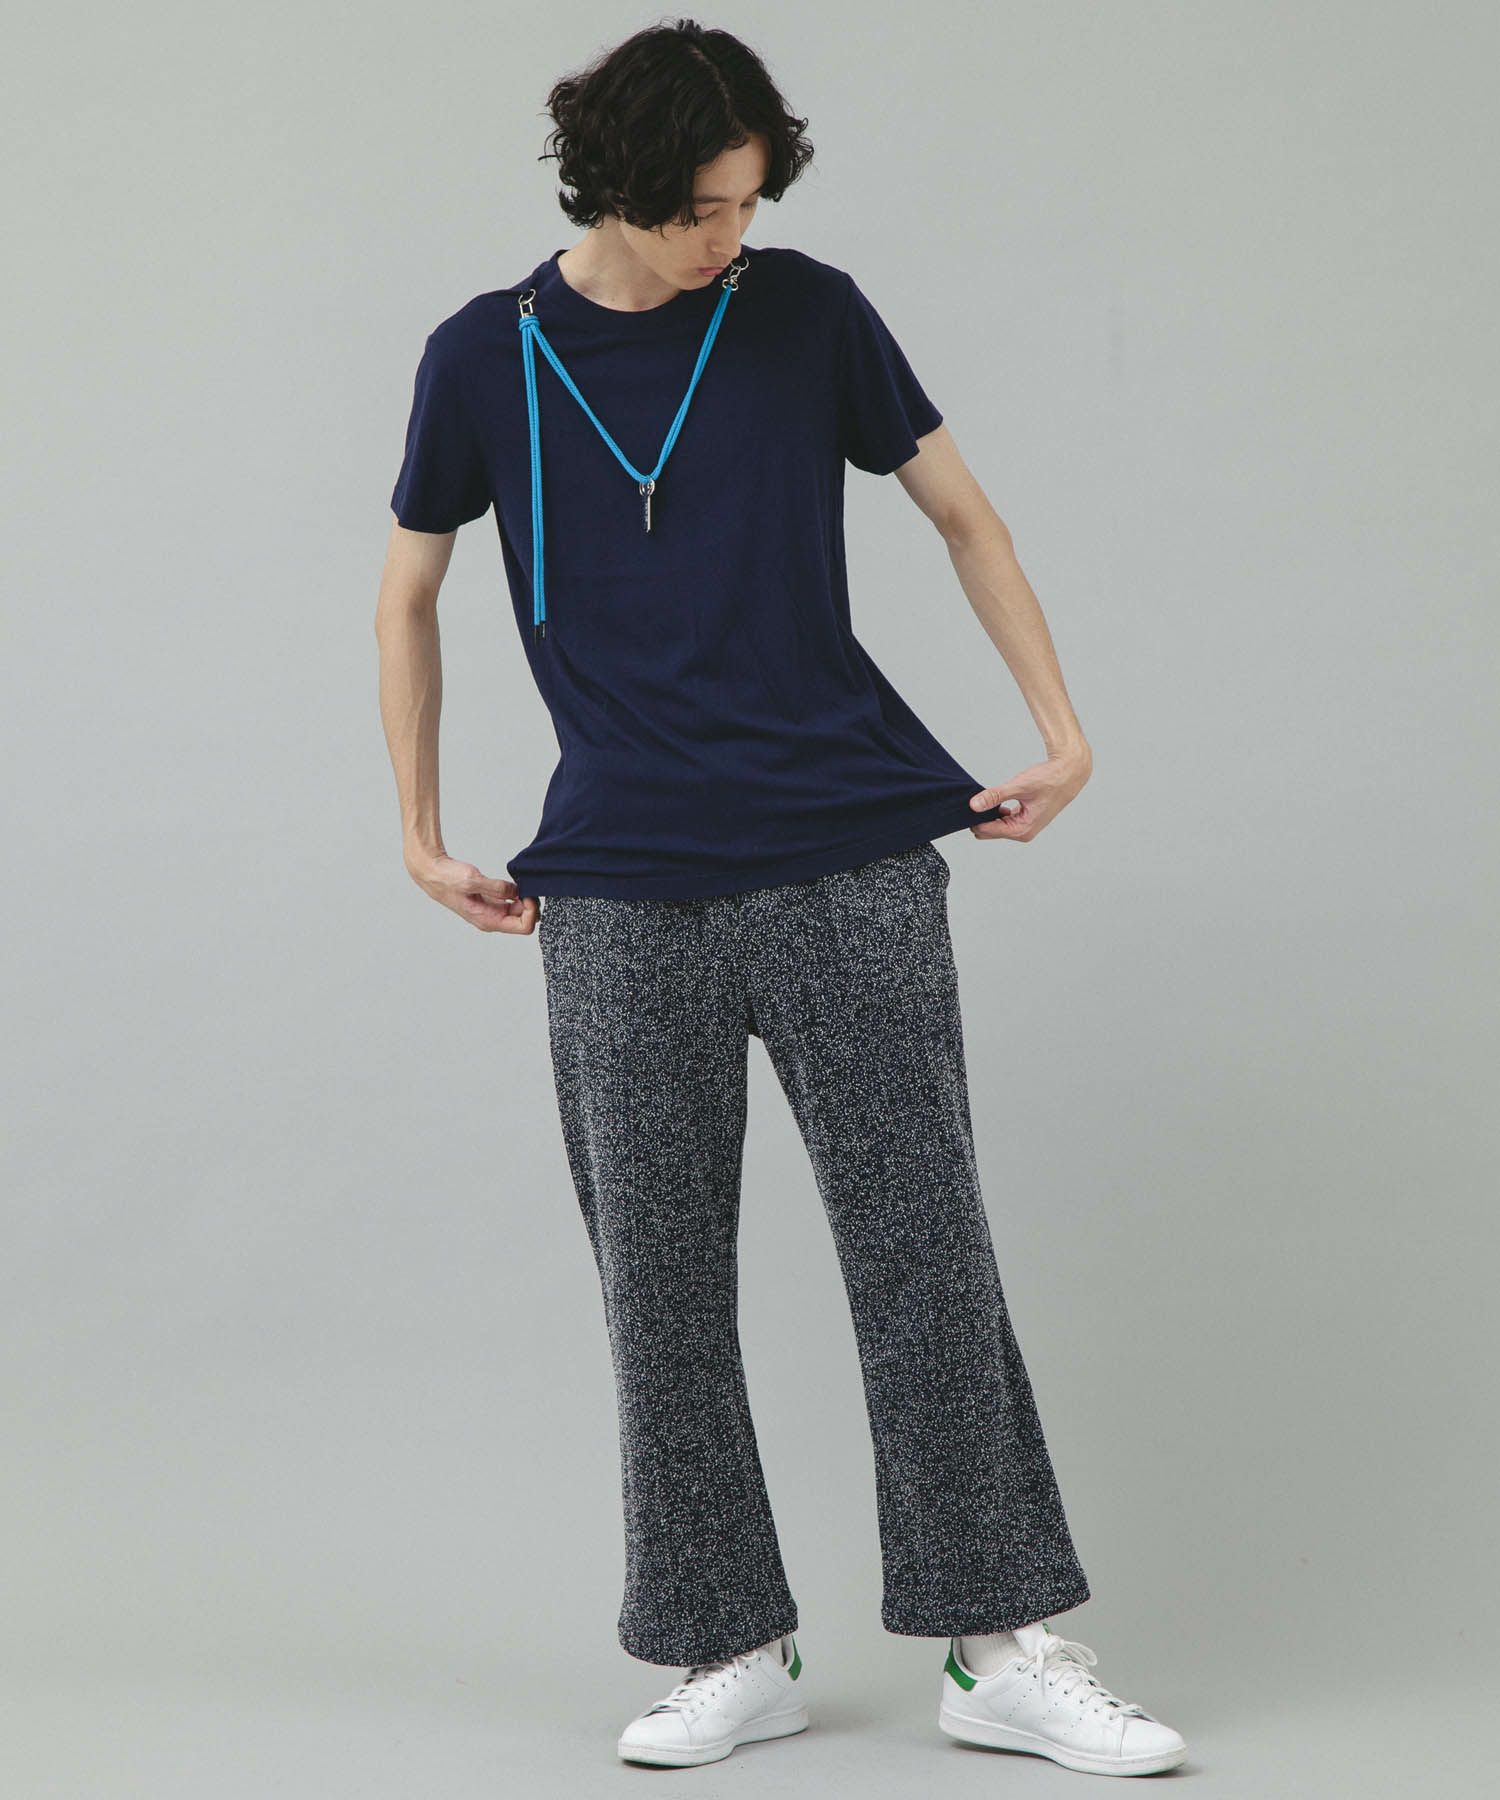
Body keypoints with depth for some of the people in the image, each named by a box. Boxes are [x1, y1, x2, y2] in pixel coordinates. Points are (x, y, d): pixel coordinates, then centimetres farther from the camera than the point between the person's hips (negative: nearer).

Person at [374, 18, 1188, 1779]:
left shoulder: (807, 313, 3)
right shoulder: (487, 358, 4)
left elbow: (961, 512, 12)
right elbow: (408, 595, 16)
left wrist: (1062, 730, 5)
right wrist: (422, 841, 12)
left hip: (850, 859, -1)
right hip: (619, 890, 1)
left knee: (924, 1252, -2)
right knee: (659, 1285, 4)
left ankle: (1002, 1650, 6)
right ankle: (733, 1651, 16)